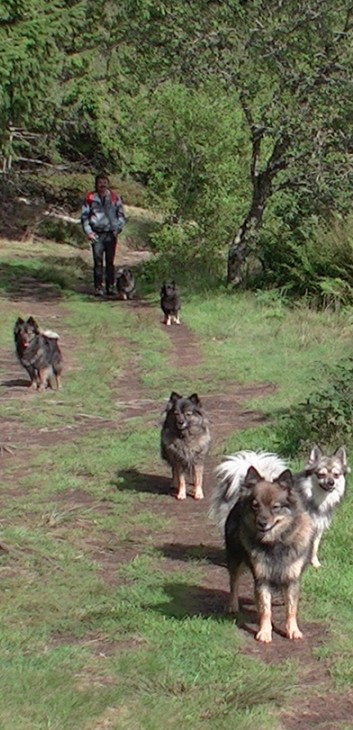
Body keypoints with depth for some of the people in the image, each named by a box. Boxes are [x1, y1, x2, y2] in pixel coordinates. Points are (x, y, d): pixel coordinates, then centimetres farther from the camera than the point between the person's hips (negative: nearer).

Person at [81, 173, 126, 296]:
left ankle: (110, 287, 11)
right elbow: (84, 216, 6)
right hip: (97, 234, -1)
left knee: (110, 262, 5)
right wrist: (88, 232, -3)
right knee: (98, 262, -5)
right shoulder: (90, 198, 2)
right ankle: (98, 288, -2)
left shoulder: (114, 198, 5)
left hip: (111, 234, 1)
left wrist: (118, 228, 0)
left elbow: (121, 214, 13)